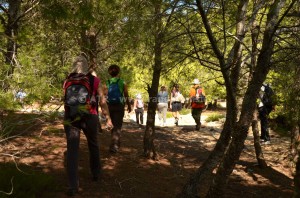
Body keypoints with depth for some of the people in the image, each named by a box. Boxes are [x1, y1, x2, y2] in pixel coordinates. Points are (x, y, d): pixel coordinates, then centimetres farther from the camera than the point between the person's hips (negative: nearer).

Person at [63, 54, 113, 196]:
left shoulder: (67, 82, 6)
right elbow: (102, 101, 0)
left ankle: (73, 186, -4)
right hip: (89, 117, 0)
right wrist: (108, 118, 8)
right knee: (93, 145, 20)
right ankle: (95, 174, 37)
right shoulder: (94, 80, 0)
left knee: (72, 150, 1)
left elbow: (66, 100, 15)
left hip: (70, 117, 1)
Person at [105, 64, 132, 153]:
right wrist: (129, 106, 10)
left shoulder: (107, 83, 0)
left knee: (115, 124, 21)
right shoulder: (122, 83, -6)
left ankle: (117, 142, 33)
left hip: (110, 106, 3)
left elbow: (105, 96, -5)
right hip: (119, 106, -3)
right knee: (118, 126, -2)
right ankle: (114, 146, -14)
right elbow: (126, 96, -3)